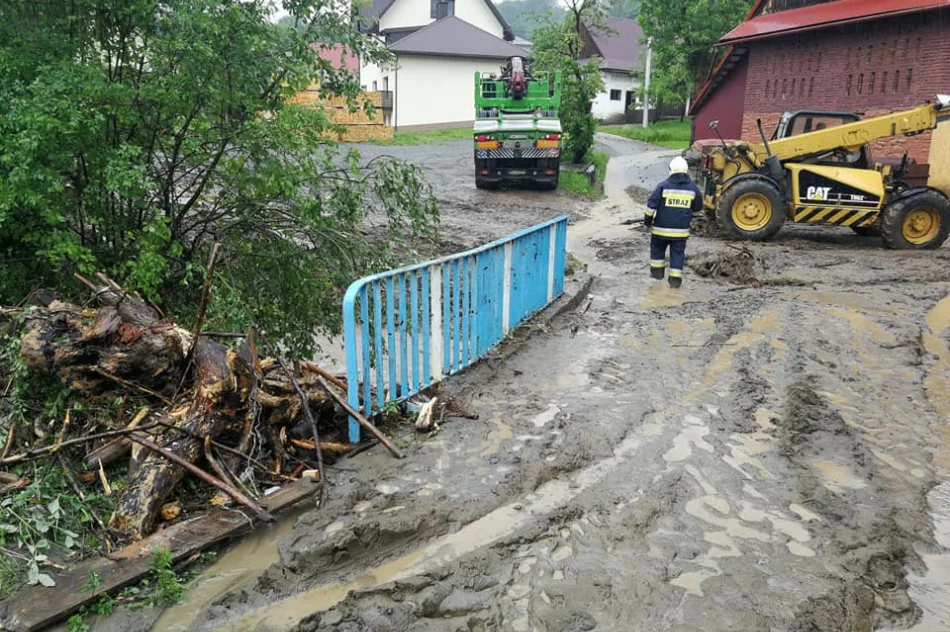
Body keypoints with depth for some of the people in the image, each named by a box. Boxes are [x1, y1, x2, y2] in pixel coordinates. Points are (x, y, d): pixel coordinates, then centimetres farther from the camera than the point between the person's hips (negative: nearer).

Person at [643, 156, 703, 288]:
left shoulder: (664, 186, -9)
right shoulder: (693, 188, 0)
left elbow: (651, 205, -10)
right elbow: (697, 209, 11)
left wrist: (647, 220, 3)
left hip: (661, 228, -1)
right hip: (681, 229, 2)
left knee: (657, 248, 20)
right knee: (678, 253, 7)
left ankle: (657, 271, 25)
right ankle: (675, 279, 5)